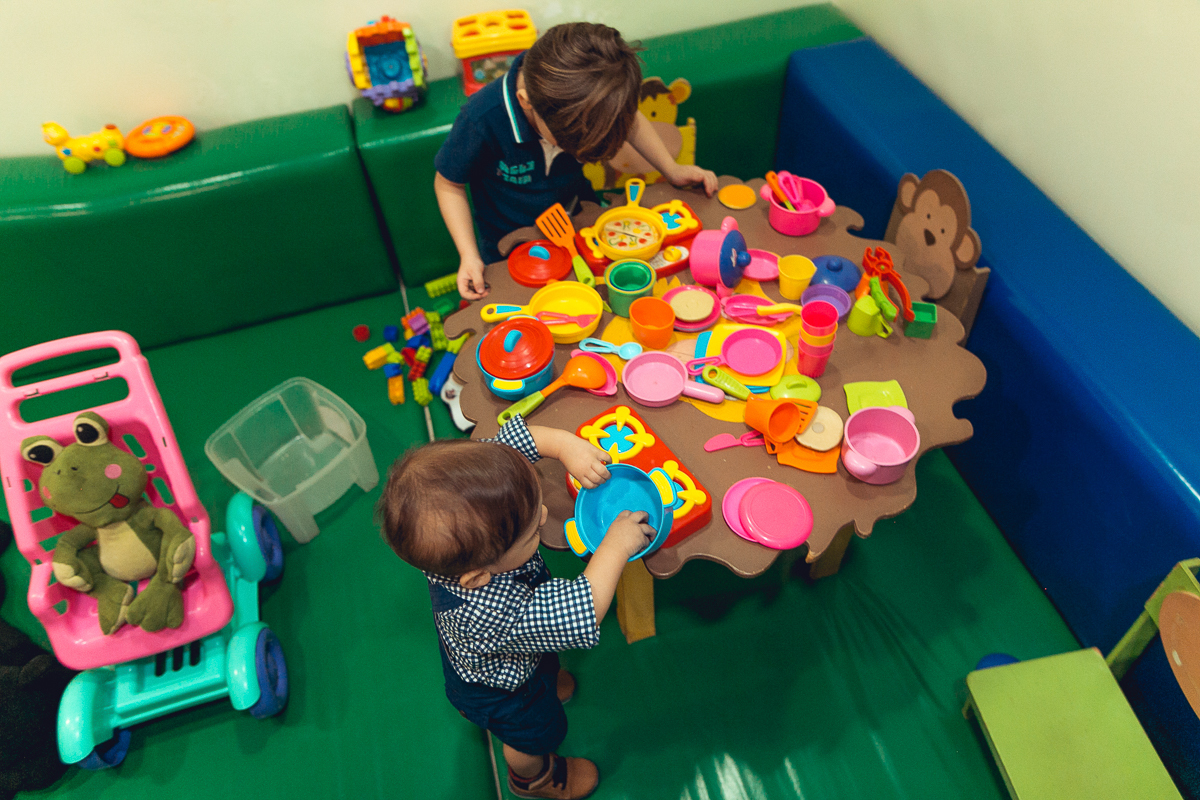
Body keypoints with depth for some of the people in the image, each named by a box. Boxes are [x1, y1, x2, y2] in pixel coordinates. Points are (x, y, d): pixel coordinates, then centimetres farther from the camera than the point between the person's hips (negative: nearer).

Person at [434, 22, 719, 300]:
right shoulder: (482, 120, -37)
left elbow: (631, 120, 0)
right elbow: (449, 184, -19)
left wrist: (672, 170, -5)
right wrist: (469, 256, -25)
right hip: (511, 244, -3)